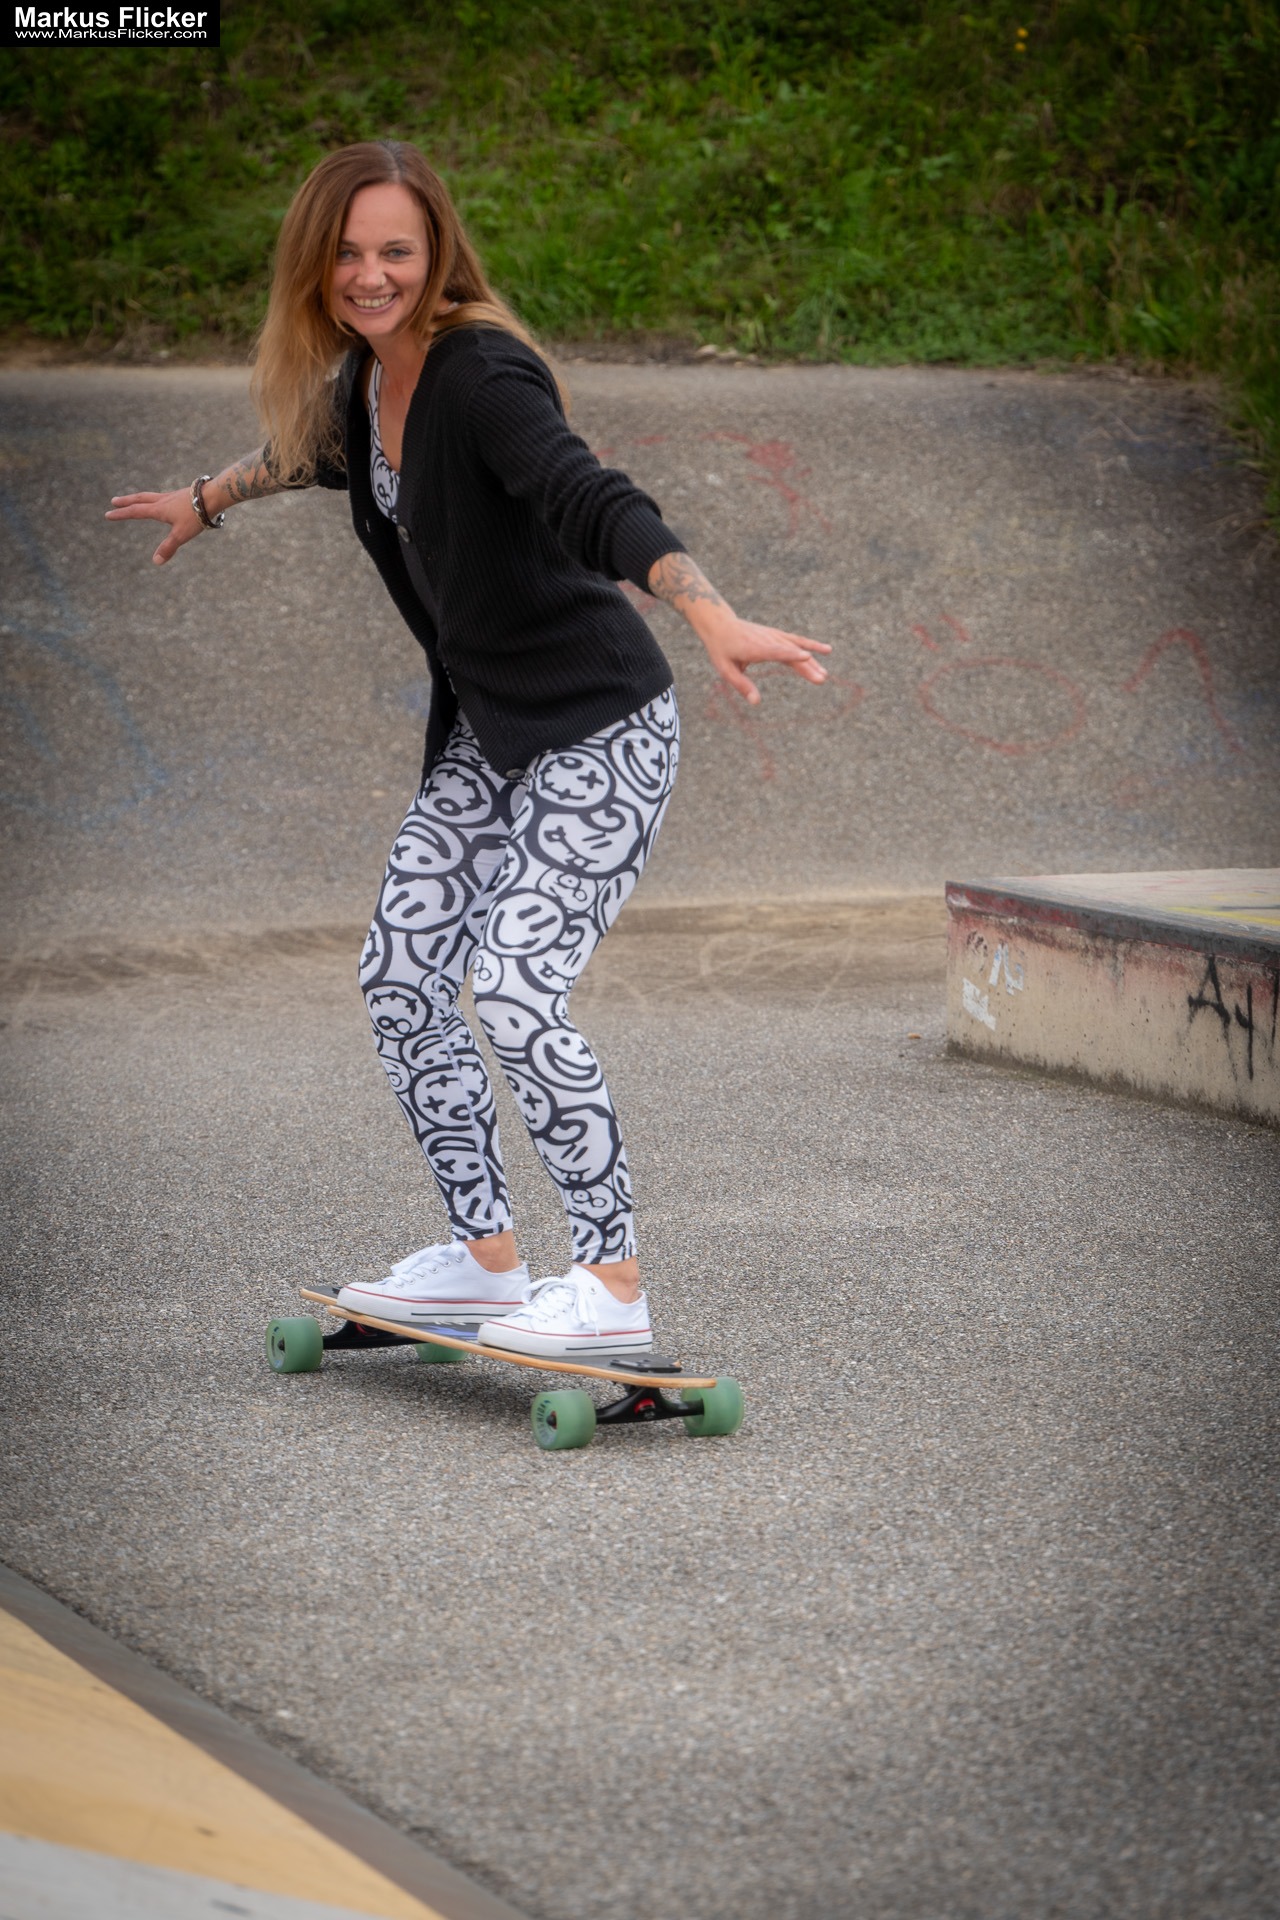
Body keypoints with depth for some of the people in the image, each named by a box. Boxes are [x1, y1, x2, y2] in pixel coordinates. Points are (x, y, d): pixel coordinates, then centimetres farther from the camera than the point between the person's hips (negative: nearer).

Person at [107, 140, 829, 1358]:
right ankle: (482, 1258, 18)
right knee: (400, 976, 7)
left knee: (515, 989, -19)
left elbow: (597, 505, -37)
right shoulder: (364, 375, 4)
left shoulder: (483, 376, -23)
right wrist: (206, 500, 45)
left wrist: (714, 619, -52)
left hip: (601, 731, -9)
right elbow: (320, 447, 29)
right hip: (486, 734, 9)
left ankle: (612, 1283, -10)